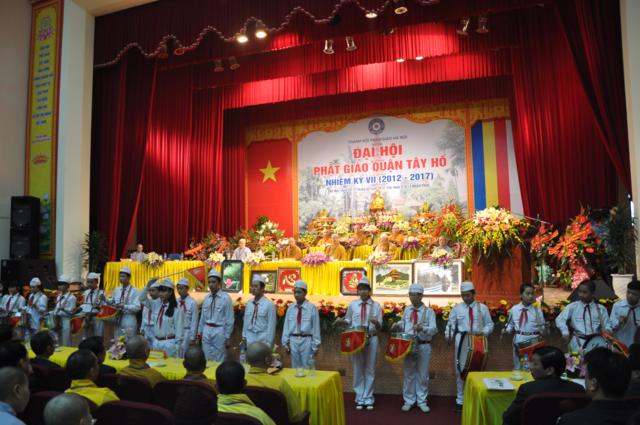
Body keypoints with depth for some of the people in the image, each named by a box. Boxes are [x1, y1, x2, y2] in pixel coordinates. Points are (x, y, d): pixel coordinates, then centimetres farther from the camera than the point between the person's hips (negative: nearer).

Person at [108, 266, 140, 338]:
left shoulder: (134, 291, -9)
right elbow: (112, 301, 19)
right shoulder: (117, 289, 8)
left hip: (129, 322, -6)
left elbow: (137, 307, -17)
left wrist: (123, 306, -26)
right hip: (118, 320, 6)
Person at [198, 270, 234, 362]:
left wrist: (227, 337, -8)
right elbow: (203, 316, 14)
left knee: (219, 360, 4)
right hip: (206, 330, 5)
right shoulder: (206, 298, 6)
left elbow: (230, 319, -8)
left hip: (219, 331, -5)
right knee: (207, 359, 12)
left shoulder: (225, 298, -10)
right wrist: (200, 332, 17)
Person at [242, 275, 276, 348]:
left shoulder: (269, 305, -11)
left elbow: (271, 326, -9)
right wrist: (244, 336, 9)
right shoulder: (249, 303, 4)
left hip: (262, 340, -5)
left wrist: (268, 342, -9)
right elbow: (246, 321, 10)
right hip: (249, 339, 5)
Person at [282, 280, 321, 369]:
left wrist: (315, 346, -5)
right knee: (295, 367, 13)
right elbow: (286, 326, 8)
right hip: (293, 340, 4)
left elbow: (316, 327, -6)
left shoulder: (312, 308, -7)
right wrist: (286, 342, 6)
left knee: (307, 368, 3)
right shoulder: (290, 308, 4)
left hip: (306, 341, -4)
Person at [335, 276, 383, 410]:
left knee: (370, 369, 8)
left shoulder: (376, 306, 1)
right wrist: (342, 320, -11)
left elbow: (379, 327, -1)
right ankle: (360, 399, 20)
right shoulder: (352, 304, 4)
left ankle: (368, 399, 20)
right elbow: (349, 321, 11)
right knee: (358, 369, 7)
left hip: (371, 339, -1)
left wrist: (376, 322, -24)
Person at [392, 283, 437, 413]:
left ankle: (421, 401, 22)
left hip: (423, 347, -3)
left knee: (423, 375, 8)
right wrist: (399, 325, -2)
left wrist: (422, 328, -34)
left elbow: (434, 329, -17)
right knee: (409, 374, 9)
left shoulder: (429, 311, -8)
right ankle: (409, 401, 21)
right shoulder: (407, 309, 5)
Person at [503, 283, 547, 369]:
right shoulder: (514, 309, 0)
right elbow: (510, 324, 10)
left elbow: (542, 326, -3)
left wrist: (543, 330, -25)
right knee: (518, 367, 14)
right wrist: (506, 330, -9)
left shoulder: (537, 311, -5)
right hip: (518, 341, 2)